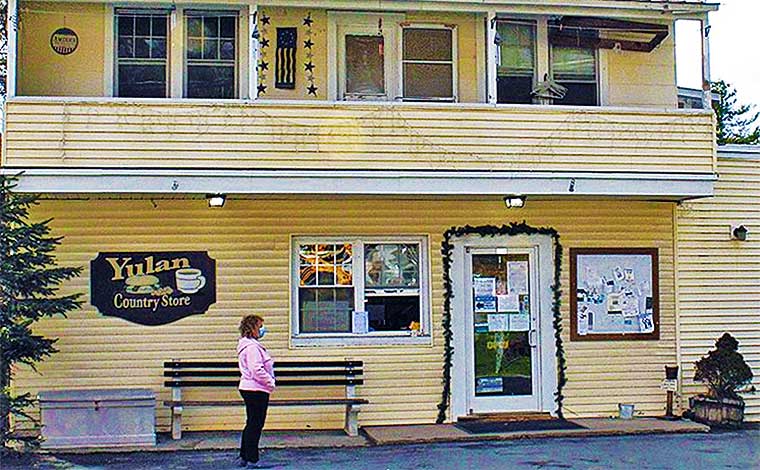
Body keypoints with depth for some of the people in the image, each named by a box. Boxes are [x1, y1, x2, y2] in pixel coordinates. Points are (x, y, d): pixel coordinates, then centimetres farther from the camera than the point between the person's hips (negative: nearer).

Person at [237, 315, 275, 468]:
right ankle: (252, 460, 1)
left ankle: (244, 458, 23)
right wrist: (270, 383, -13)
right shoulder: (252, 346, -17)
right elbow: (257, 370, -24)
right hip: (256, 390, -11)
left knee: (251, 424, 16)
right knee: (255, 424, -4)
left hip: (249, 389, 11)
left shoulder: (249, 344, 16)